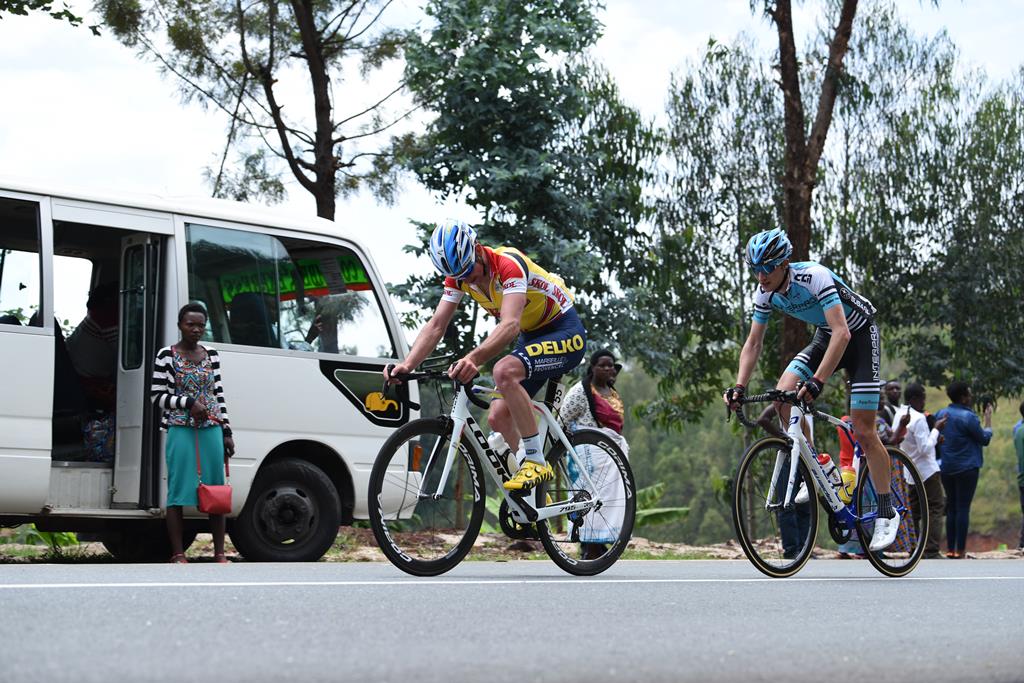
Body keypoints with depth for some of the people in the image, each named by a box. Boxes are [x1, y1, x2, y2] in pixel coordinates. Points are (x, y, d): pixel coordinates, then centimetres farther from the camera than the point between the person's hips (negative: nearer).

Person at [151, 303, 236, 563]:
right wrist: (189, 403, -15)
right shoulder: (167, 356, -2)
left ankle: (219, 552, 10)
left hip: (212, 431, 4)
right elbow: (158, 397, -4)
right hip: (181, 432, -4)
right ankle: (178, 554, -1)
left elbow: (219, 394, 13)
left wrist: (226, 431, 9)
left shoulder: (212, 355, 11)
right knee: (178, 491, -4)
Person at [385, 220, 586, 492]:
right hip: (531, 336, 9)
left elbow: (510, 325, -42)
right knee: (498, 417, -1)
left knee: (504, 371, -33)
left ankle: (536, 461, -23)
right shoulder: (459, 276, -7)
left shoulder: (508, 263, -29)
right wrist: (407, 365, -26)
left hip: (565, 331, -9)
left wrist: (473, 359, -58)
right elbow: (436, 325, -10)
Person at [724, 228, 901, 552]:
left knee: (863, 430, -10)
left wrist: (817, 381, -47)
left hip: (859, 334, -6)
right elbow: (754, 343, -3)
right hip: (825, 337, 6)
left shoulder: (814, 277, -33)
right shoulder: (765, 292, -12)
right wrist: (739, 387, -17)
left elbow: (842, 333, -39)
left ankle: (887, 513, 1)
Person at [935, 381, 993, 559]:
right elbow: (985, 439, -6)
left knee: (951, 508, 11)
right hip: (966, 468, -6)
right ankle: (960, 551, -7)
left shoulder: (940, 414, 6)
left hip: (946, 469, 6)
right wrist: (988, 418, 5)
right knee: (963, 508, -5)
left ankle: (950, 549, 10)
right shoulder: (968, 417, -14)